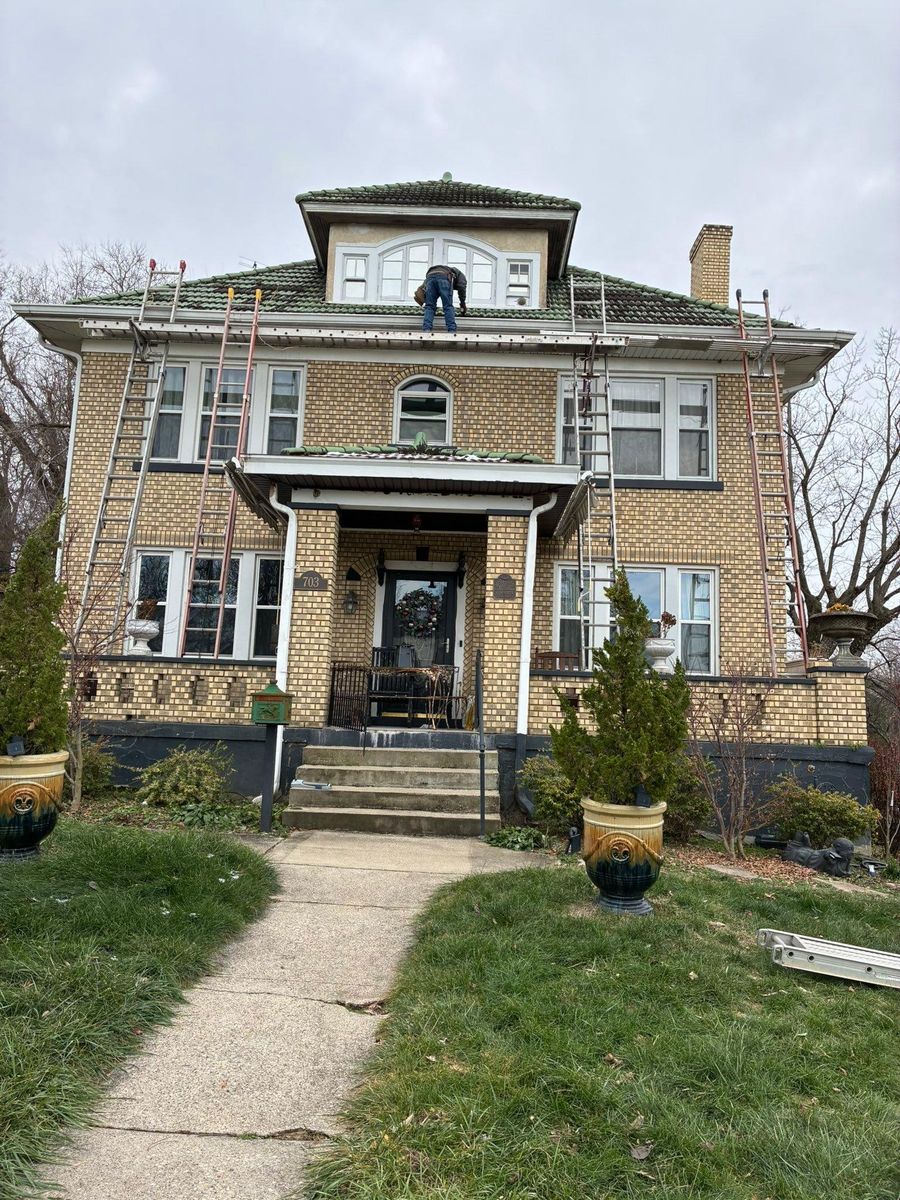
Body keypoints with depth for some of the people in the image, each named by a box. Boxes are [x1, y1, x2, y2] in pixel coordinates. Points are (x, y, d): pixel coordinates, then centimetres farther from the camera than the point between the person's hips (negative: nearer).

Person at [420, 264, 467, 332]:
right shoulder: (459, 274, 33)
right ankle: (452, 331, -6)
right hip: (444, 277, -4)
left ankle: (426, 330, -6)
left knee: (429, 306, 7)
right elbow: (461, 287, 9)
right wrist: (462, 304, 10)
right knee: (448, 306, 1)